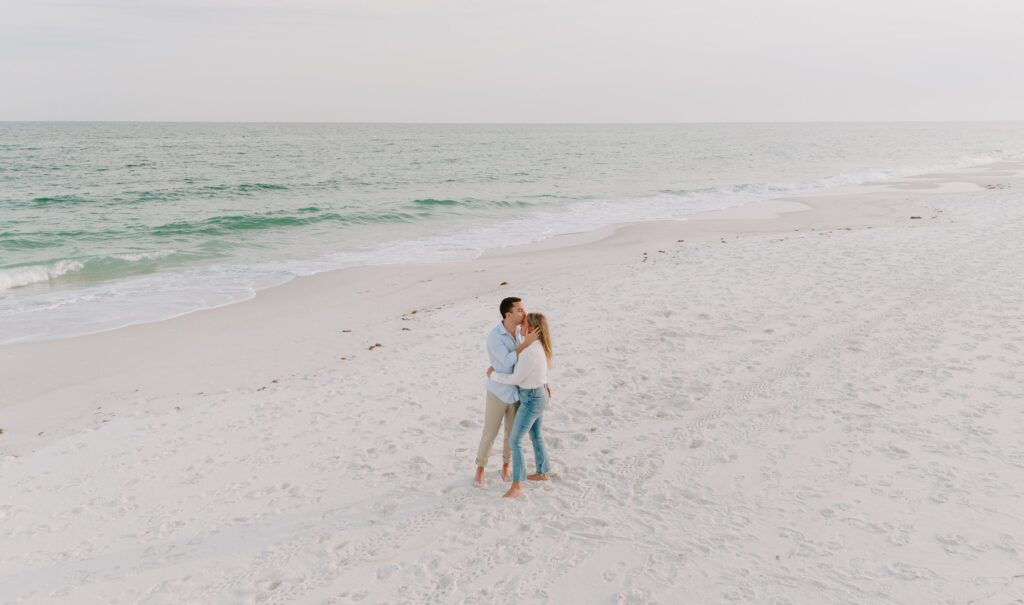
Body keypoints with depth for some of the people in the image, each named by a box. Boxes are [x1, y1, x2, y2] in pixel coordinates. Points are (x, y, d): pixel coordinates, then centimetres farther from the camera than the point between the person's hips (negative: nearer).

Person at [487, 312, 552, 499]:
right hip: (539, 395, 9)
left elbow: (515, 379, -23)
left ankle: (516, 485, 4)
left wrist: (493, 375, -8)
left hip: (532, 399, -9)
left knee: (515, 441, -4)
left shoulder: (529, 352, -32)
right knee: (536, 436, 23)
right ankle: (542, 473, 39)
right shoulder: (539, 346, 0)